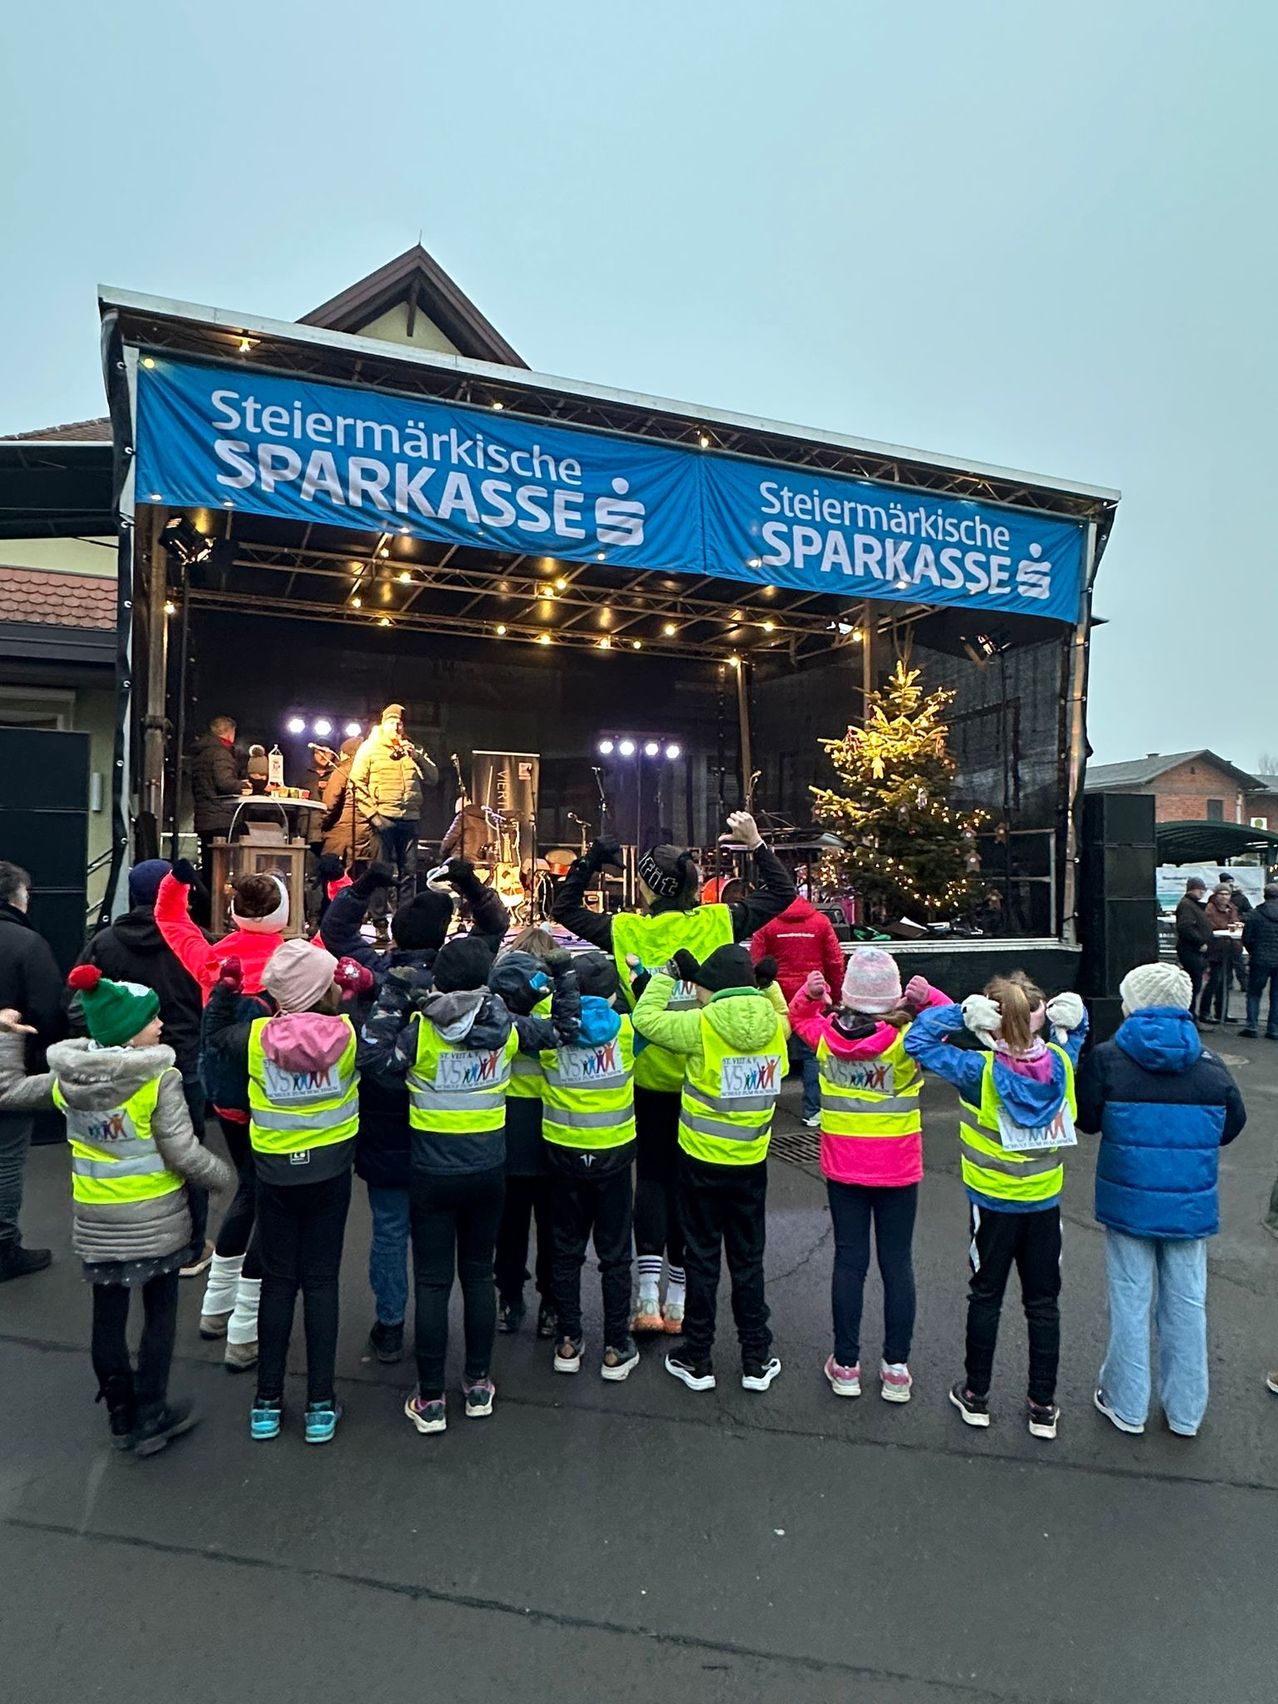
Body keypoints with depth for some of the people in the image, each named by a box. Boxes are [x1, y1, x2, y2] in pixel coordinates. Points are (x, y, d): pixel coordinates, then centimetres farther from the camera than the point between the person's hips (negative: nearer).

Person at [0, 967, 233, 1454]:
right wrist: (225, 1175, -3)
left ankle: (121, 1415, 31)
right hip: (155, 1220, -4)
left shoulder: (66, 1077, -5)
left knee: (108, 1314, 17)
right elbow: (183, 1153, -20)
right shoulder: (160, 1079, -21)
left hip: (95, 1221, 5)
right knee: (160, 1312, 13)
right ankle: (150, 1418, 19)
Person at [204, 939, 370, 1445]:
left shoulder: (257, 1038, -13)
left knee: (277, 1283, 14)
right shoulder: (348, 1033, -16)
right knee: (321, 1281, 10)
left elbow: (216, 1032, 7)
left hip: (275, 1175, 1)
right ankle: (321, 1404, 15)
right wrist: (362, 986, -2)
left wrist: (226, 985, 10)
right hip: (330, 1173, 0)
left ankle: (267, 1402, 23)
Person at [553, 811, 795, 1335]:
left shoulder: (627, 930, -9)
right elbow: (782, 894, 3)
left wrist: (592, 859, 4)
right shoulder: (716, 922, -7)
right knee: (686, 1179, 12)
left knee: (651, 1175, 13)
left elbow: (565, 907, 4)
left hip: (651, 1077, -1)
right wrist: (756, 844, 6)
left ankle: (649, 1298, 6)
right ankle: (677, 1304, 21)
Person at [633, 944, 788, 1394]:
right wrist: (768, 985, 9)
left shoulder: (702, 1026, -20)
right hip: (751, 1163, 3)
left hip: (701, 1161, -3)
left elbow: (645, 1018, -10)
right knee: (748, 1259, 16)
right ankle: (756, 1360, 25)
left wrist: (667, 975, 0)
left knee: (703, 1258, 11)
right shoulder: (774, 1027, -6)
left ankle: (696, 1359, 22)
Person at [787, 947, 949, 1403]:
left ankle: (846, 1366, 21)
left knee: (848, 1261, 11)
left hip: (842, 1169, 2)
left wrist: (810, 993, -6)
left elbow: (798, 1016, 11)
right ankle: (896, 1369, 19)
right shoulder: (907, 1040, -17)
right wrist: (929, 998, -15)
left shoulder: (825, 1035, -10)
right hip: (898, 1170, -1)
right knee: (897, 1264, 10)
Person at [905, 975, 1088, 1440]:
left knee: (986, 1297, 13)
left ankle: (976, 1395, 25)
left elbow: (918, 1039, -18)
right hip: (1045, 1203, 3)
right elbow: (1076, 1029, 11)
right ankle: (1043, 1405, 25)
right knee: (1043, 1302, 15)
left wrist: (961, 1013, -27)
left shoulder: (980, 1072, -23)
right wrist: (1065, 1011, -10)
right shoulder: (1059, 1062, -11)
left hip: (993, 1203, -3)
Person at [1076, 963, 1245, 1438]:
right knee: (1187, 1303, 15)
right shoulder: (1210, 1066, -7)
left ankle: (1127, 1406, 23)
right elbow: (1232, 1124, 5)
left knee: (1130, 1301, 11)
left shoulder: (1107, 1059, -13)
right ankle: (1185, 1411, 28)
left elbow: (1085, 1118, -4)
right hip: (1190, 1206, 2)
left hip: (1129, 1201, -2)